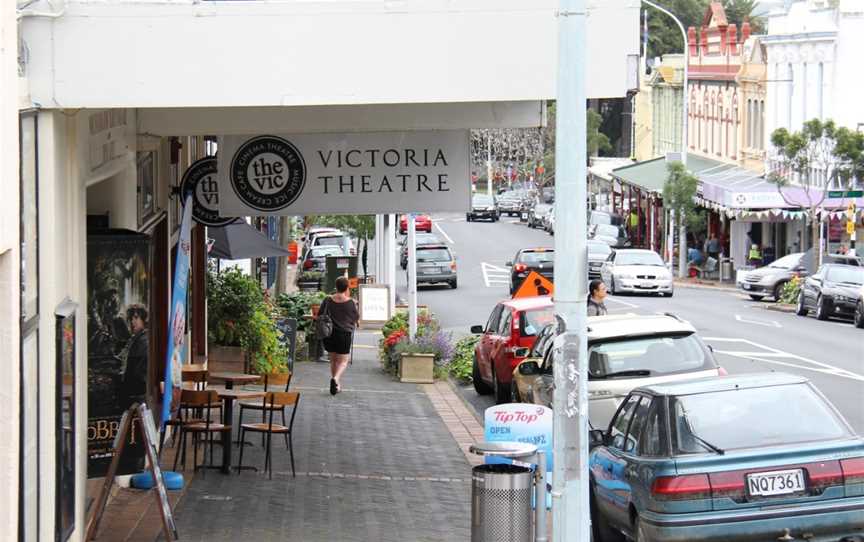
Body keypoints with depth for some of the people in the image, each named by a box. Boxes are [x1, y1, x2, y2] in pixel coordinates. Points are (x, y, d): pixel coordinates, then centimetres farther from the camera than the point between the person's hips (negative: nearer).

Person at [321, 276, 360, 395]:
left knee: (333, 359, 18)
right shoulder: (350, 302, -11)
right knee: (343, 361, 2)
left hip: (329, 333, 3)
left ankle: (337, 385, 21)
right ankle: (336, 378, -25)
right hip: (344, 334, -3)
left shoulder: (327, 300, -4)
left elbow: (320, 315, 6)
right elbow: (357, 317, 3)